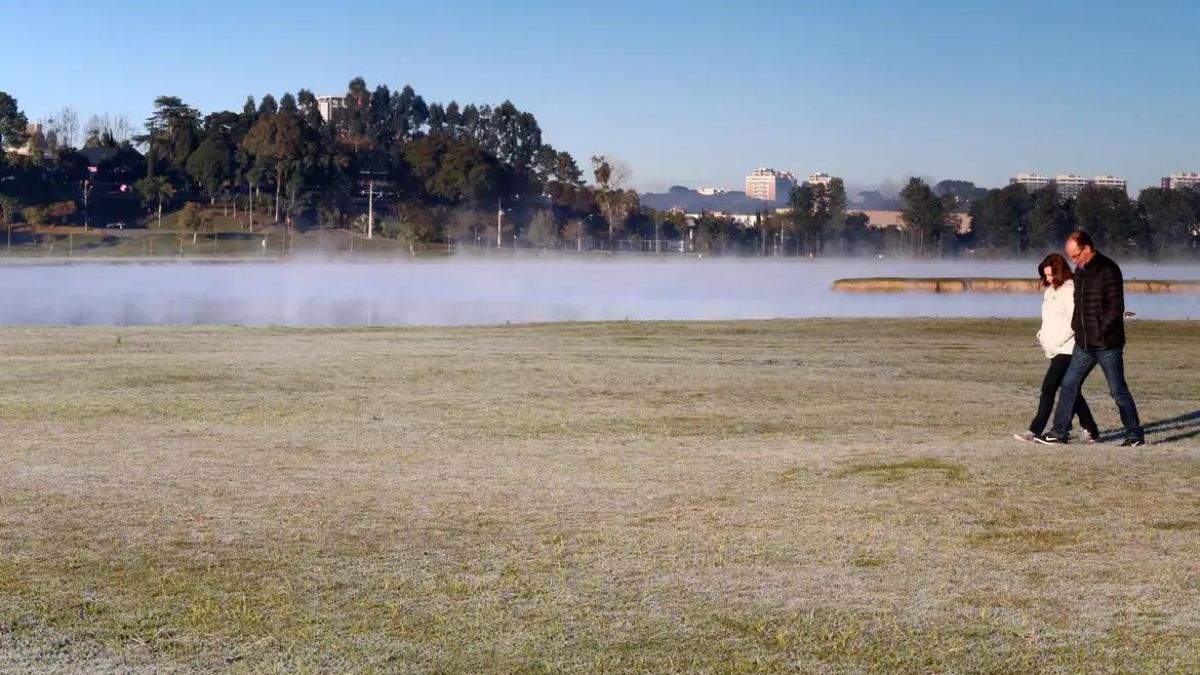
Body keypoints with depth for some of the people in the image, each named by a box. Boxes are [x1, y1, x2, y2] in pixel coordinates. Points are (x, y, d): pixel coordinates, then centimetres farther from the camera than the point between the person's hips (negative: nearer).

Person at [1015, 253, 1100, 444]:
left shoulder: (1070, 290, -12)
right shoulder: (1051, 290, 17)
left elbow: (1074, 322, -18)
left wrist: (1056, 341, -18)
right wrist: (1044, 336, 8)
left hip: (1067, 349, -10)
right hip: (1056, 349, 10)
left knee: (1048, 388, -12)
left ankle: (1035, 431, -12)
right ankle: (1091, 430, 21)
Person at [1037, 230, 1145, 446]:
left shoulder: (1108, 270, -14)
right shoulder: (1080, 271, 11)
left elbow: (1116, 308, -17)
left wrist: (1099, 332, -15)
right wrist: (1076, 327, 9)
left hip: (1107, 345, -8)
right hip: (1084, 344, 8)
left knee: (1118, 391, 1)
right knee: (1068, 384, 7)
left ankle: (1135, 435, 12)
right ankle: (1060, 432, 13)